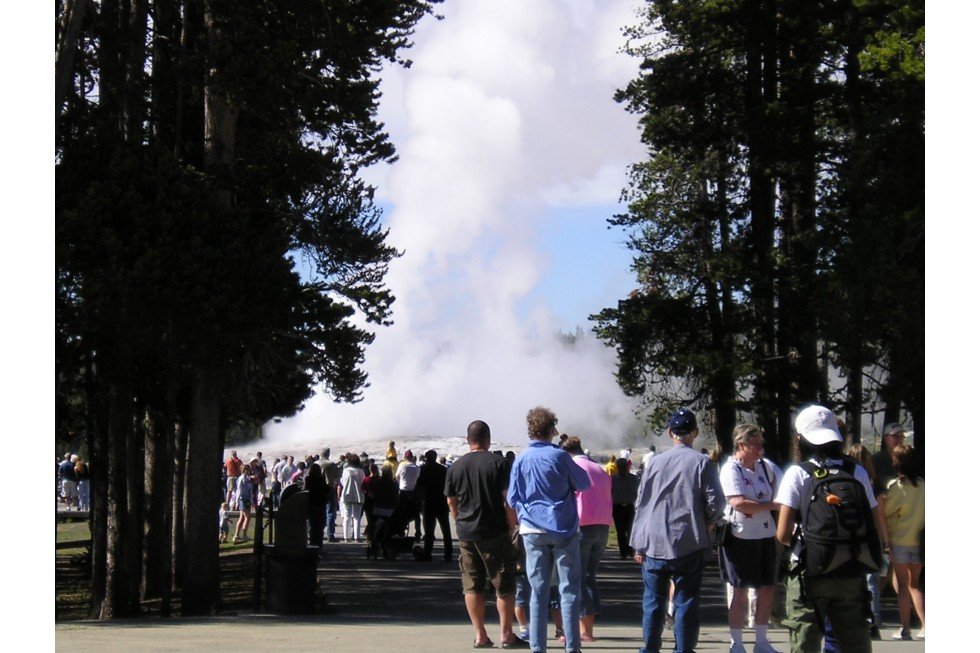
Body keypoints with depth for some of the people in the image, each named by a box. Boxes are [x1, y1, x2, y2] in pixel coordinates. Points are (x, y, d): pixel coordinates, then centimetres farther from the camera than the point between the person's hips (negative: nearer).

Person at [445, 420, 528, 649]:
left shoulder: (455, 467, 5)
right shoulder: (498, 463, -7)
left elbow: (451, 502, 10)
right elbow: (508, 499, -10)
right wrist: (512, 525, 0)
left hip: (466, 534, 4)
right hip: (494, 533, -4)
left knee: (472, 586, 8)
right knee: (504, 585, 4)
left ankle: (480, 636, 9)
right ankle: (506, 635, 4)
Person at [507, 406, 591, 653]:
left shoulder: (521, 460, 0)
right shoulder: (559, 456, -9)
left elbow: (512, 498, 5)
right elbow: (583, 485, 2)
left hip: (533, 531, 3)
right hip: (564, 529, -3)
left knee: (538, 590, 7)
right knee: (569, 588, 2)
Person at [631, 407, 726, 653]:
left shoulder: (655, 462, 3)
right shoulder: (702, 463, -5)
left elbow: (640, 502, 5)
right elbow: (716, 503, -7)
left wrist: (638, 544, 11)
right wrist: (708, 524, 14)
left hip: (654, 544, 2)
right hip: (689, 544, -2)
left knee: (653, 601, 10)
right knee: (686, 602, 4)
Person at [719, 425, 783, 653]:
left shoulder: (765, 466, 6)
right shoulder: (731, 469, -12)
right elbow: (738, 503, -23)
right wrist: (773, 505, -20)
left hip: (765, 536, 6)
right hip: (740, 537, -6)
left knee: (767, 589, 10)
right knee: (740, 592, 2)